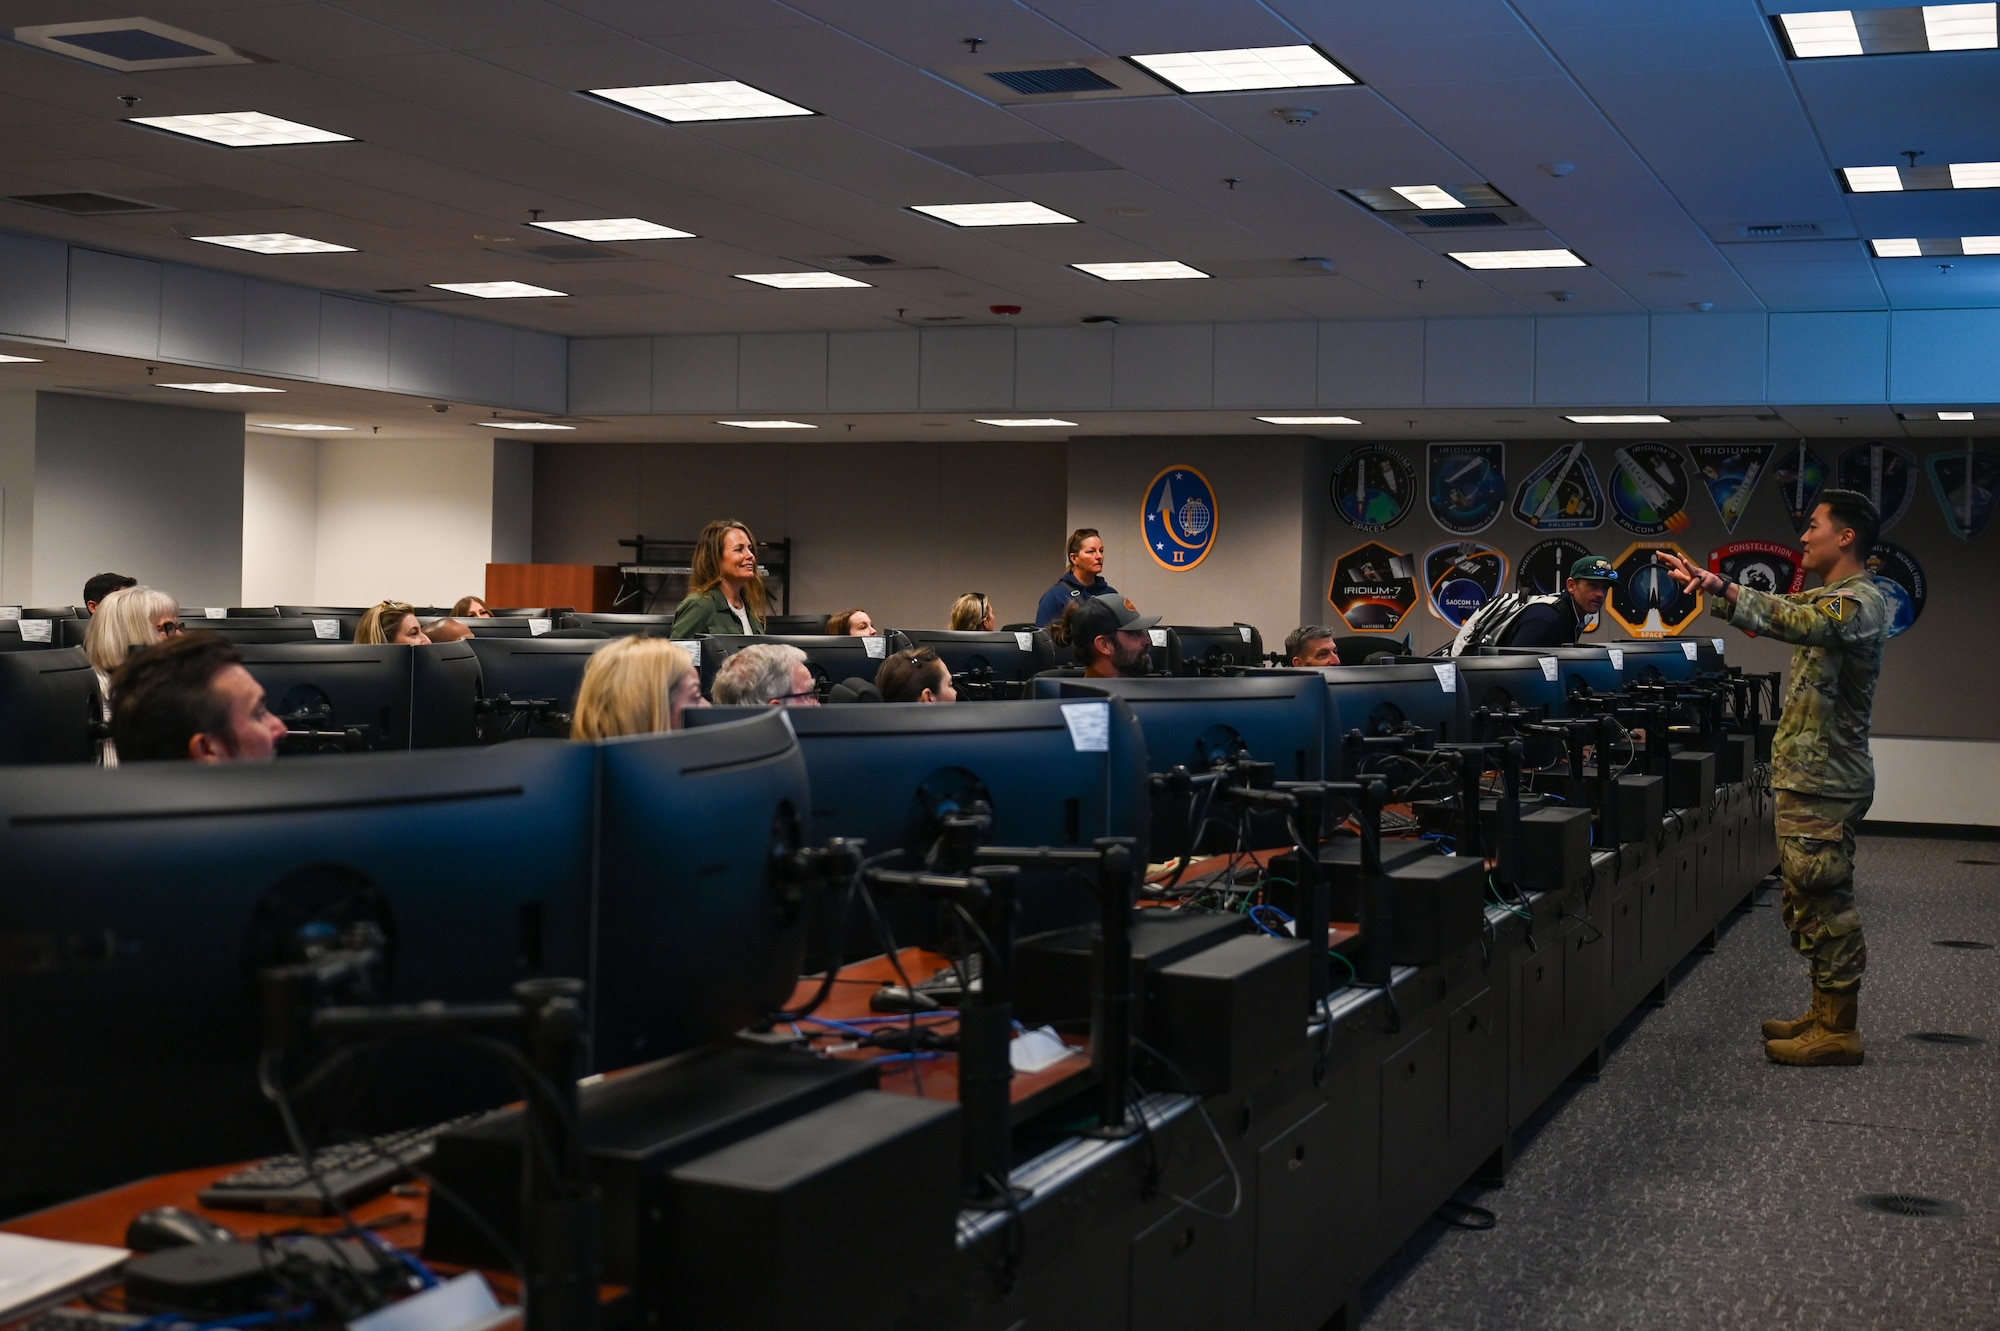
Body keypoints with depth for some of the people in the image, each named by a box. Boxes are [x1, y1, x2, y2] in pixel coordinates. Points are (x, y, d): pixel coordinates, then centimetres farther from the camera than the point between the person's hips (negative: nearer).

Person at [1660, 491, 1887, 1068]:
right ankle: (1826, 1015, 23)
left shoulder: (1861, 601, -15)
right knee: (1809, 901, 15)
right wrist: (1702, 581, 17)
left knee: (1823, 902, -6)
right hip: (1806, 778, 10)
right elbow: (1782, 611, 27)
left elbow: (1800, 623, -34)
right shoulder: (1827, 597, 16)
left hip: (1824, 782, -10)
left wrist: (1724, 589, -43)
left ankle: (1838, 1031, 0)